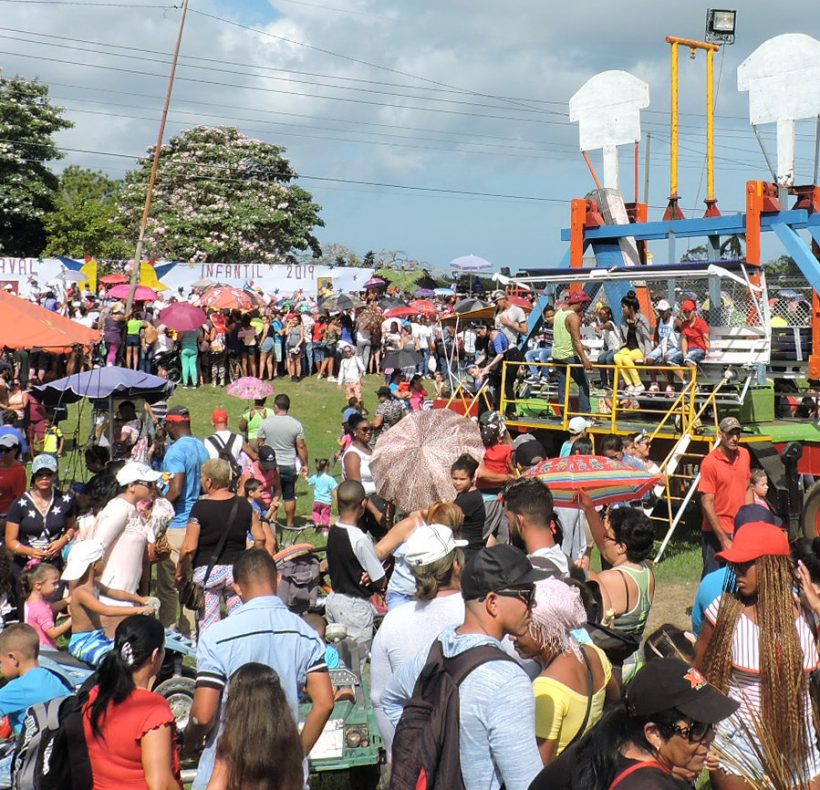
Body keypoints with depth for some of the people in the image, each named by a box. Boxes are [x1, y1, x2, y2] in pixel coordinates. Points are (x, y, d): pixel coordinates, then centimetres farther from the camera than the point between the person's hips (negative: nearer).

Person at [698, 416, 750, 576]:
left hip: (741, 530, 6)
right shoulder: (710, 462, -13)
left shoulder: (744, 455, 6)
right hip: (716, 532, -6)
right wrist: (723, 538, -16)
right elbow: (707, 504, -15)